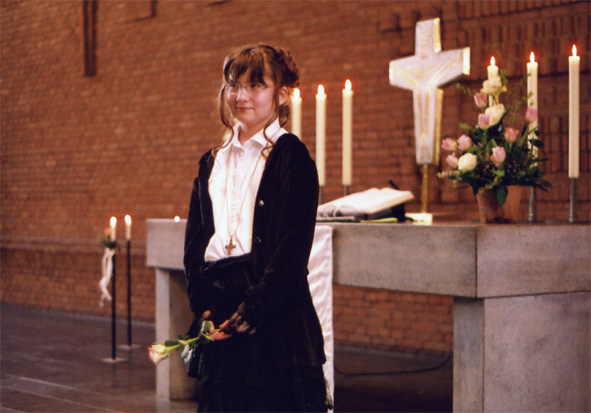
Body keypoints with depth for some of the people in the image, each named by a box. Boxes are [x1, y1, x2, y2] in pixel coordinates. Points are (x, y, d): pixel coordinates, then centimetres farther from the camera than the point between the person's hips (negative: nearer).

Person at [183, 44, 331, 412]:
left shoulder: (291, 157, -2)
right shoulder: (213, 163, 16)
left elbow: (293, 248, -10)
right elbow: (194, 240, 11)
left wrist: (252, 309, -15)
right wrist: (203, 306, -3)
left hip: (275, 314, -5)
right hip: (218, 306, 5)